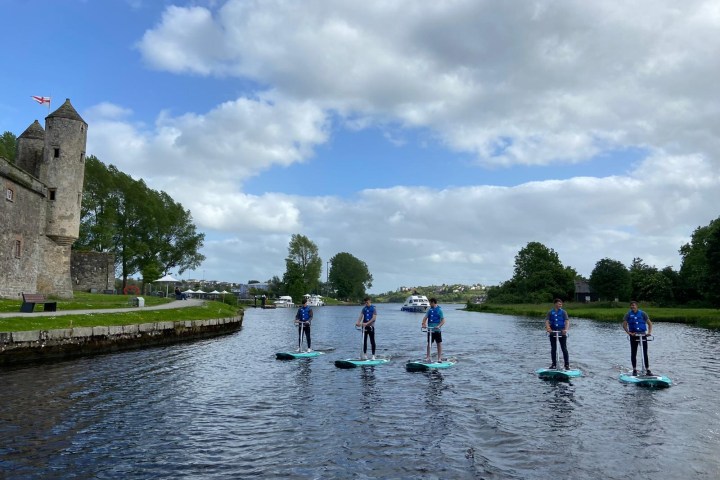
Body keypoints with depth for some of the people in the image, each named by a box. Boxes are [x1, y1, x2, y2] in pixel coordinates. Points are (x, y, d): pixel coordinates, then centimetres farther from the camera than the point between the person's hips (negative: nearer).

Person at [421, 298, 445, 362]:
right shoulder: (429, 310, 9)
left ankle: (439, 358, 9)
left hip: (437, 330, -4)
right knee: (429, 343, 7)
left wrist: (439, 326, -24)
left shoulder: (439, 310, -5)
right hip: (430, 330, 4)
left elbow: (443, 320, -8)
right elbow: (425, 317, 2)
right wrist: (424, 324, -16)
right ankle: (427, 357, 11)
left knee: (439, 344, 3)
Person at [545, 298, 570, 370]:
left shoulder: (563, 312, 2)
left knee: (564, 349, -2)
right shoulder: (550, 312, 5)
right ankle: (554, 364, 14)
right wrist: (548, 328, -24)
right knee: (553, 349, 6)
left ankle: (567, 365, 4)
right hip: (553, 332, 1)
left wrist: (566, 329, -26)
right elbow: (547, 321, -5)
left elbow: (567, 321, -9)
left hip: (562, 332, -1)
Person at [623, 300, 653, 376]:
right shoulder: (628, 314, 1)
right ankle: (634, 370, 10)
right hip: (633, 336, 0)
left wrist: (649, 332, -9)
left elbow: (650, 323, 5)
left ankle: (648, 370, 7)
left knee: (645, 353, 0)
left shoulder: (642, 313, 3)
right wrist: (629, 333, -16)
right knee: (633, 354, 3)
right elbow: (624, 325, -4)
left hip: (643, 335, 0)